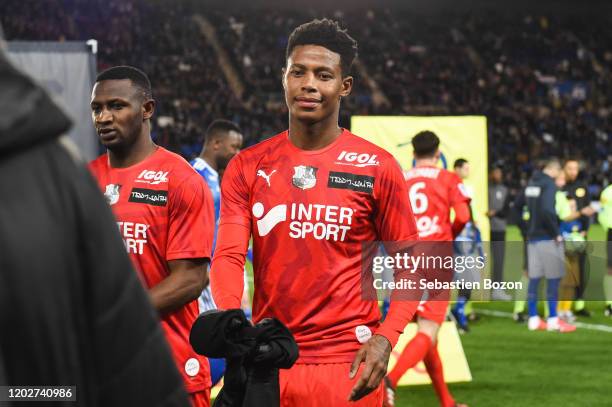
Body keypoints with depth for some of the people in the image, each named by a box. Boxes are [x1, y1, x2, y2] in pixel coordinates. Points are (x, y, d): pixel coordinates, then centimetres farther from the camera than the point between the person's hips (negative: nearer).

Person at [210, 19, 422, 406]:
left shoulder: (377, 167, -1)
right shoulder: (247, 167, 5)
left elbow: (409, 266, 1)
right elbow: (229, 255, -3)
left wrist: (385, 338, -14)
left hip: (348, 365, -2)